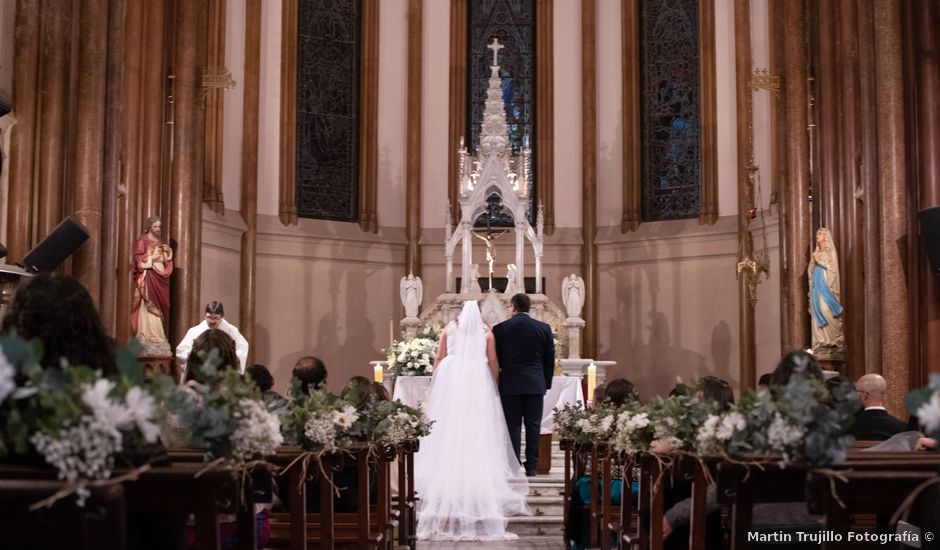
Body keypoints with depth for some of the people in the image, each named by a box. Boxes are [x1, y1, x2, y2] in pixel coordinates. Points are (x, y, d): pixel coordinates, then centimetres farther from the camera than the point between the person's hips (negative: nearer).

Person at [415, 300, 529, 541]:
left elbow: (439, 358, 6)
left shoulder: (450, 328, 7)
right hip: (477, 379, -1)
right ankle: (478, 475, 0)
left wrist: (436, 382, 15)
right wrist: (495, 384, 17)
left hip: (451, 377, 1)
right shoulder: (486, 332, 5)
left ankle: (446, 474, 2)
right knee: (478, 431, 2)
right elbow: (493, 362, 5)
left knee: (448, 428, 3)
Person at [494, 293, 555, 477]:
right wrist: (546, 384, 15)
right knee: (533, 425, 5)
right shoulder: (544, 328, 3)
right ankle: (531, 467, 6)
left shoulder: (500, 329, -3)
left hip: (509, 385, -1)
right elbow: (550, 359, 6)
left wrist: (496, 384, 11)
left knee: (512, 426, 3)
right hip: (535, 385, 1)